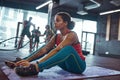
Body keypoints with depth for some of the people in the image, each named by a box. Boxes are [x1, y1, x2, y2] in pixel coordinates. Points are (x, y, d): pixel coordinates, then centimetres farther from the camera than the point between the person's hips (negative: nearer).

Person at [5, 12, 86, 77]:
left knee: (68, 48, -36)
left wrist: (37, 64, -40)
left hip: (78, 66, -6)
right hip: (67, 65, 7)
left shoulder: (72, 35, -21)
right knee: (48, 48, 1)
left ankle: (36, 68, -52)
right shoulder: (56, 36, 1)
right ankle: (20, 62, -8)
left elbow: (57, 50, -33)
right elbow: (43, 50, -9)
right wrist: (27, 60, -21)